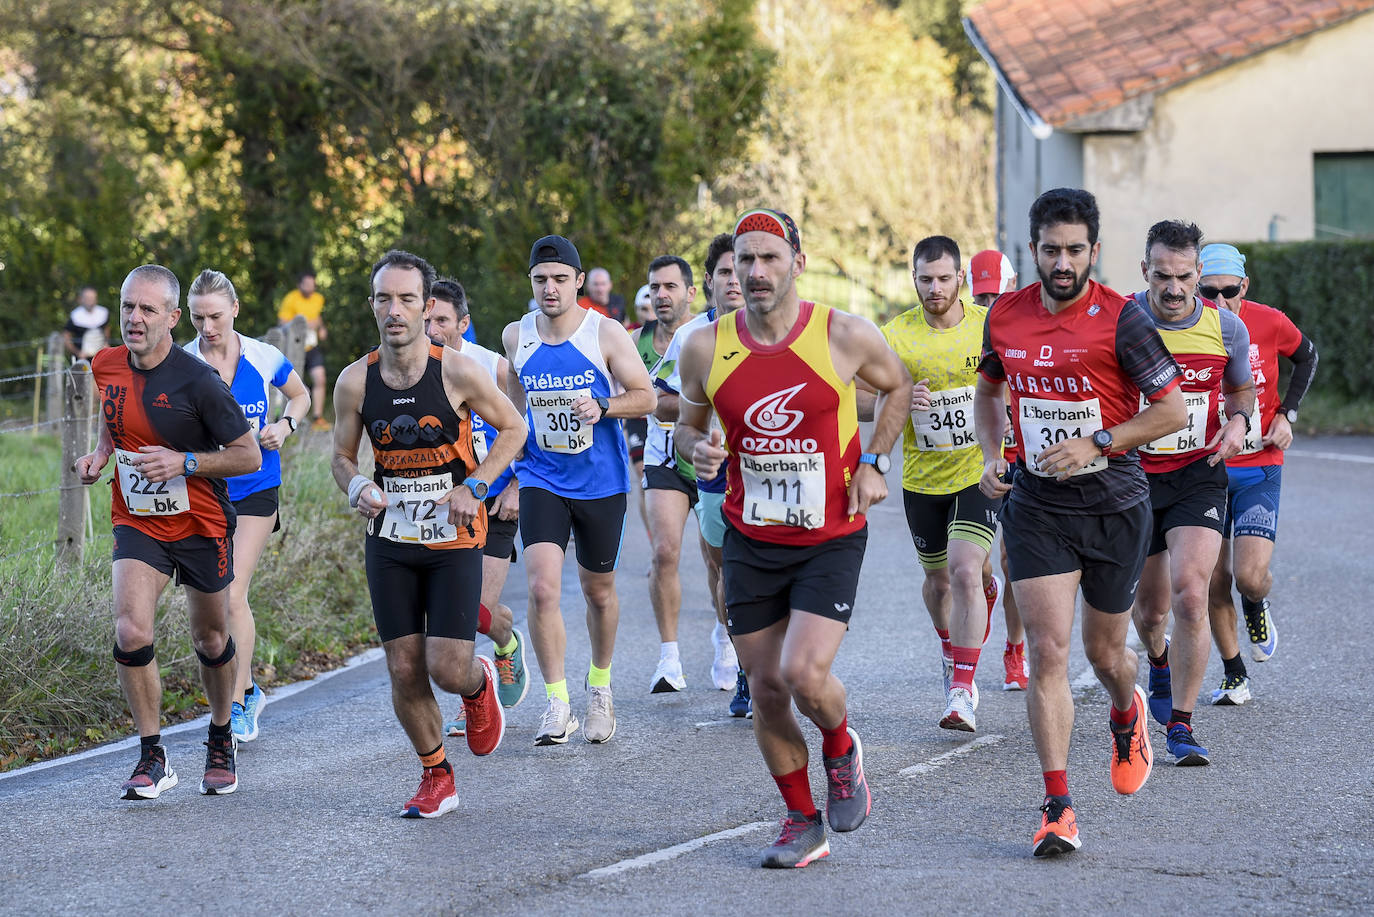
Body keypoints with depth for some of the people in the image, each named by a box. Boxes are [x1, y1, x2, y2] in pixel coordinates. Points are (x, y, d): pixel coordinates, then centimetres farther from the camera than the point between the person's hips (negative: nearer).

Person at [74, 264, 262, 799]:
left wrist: (184, 461, -25)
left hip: (201, 527, -3)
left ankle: (221, 742, 38)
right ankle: (152, 759, -6)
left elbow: (249, 456, -13)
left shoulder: (198, 382, -19)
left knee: (210, 639, 12)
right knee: (131, 633, -18)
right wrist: (99, 457, 0)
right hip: (136, 523, 3)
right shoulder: (106, 366, -3)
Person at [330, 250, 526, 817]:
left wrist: (475, 486, -11)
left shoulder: (458, 373, -12)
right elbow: (343, 456, 9)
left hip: (454, 539, -3)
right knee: (404, 671, 2)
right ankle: (436, 777, 23)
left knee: (448, 669, -11)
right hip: (389, 541, 3)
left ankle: (479, 684, 28)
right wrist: (356, 488, -13)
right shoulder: (355, 382, -5)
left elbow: (513, 428, 1)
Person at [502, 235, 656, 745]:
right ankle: (557, 703, -9)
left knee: (598, 590, 13)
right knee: (542, 588, -16)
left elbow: (646, 397, -5)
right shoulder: (516, 337, 1)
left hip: (601, 483, -1)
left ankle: (600, 687, 37)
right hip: (542, 479, 1)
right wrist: (514, 458, 19)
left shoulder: (606, 334, -8)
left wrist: (603, 407, -23)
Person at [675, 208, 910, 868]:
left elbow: (896, 385, 10)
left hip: (831, 538, -3)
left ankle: (841, 750, 16)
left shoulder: (845, 336, -10)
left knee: (804, 673, -19)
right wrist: (696, 448, -12)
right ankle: (802, 821, 24)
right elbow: (688, 424, 11)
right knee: (766, 688, 5)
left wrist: (873, 462, 0)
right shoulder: (706, 348, -5)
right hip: (750, 541, 3)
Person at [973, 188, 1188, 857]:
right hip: (1035, 507, 2)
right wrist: (990, 455, 4)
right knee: (1047, 651, -10)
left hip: (1114, 506, -2)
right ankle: (1057, 807, -9)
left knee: (1104, 653, 12)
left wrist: (1095, 443, -19)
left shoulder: (1120, 319, -12)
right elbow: (988, 388, 20)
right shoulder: (1005, 317, 1)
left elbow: (1171, 410, -9)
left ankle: (1127, 716, 49)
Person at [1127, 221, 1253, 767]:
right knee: (1151, 606, 12)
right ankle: (1159, 665, 50)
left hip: (1198, 476, 0)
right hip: (1133, 475, 1)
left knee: (1189, 593, -19)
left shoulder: (1226, 328, -5)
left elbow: (1242, 388, 14)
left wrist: (1238, 421, -7)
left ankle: (1180, 725, -9)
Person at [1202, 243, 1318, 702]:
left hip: (1259, 466, -1)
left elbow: (1306, 356, 12)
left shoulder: (1270, 323, -10)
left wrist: (1287, 414, 2)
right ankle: (1235, 676, 22)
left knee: (1250, 577, -15)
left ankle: (1257, 608, 23)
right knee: (1214, 585, 3)